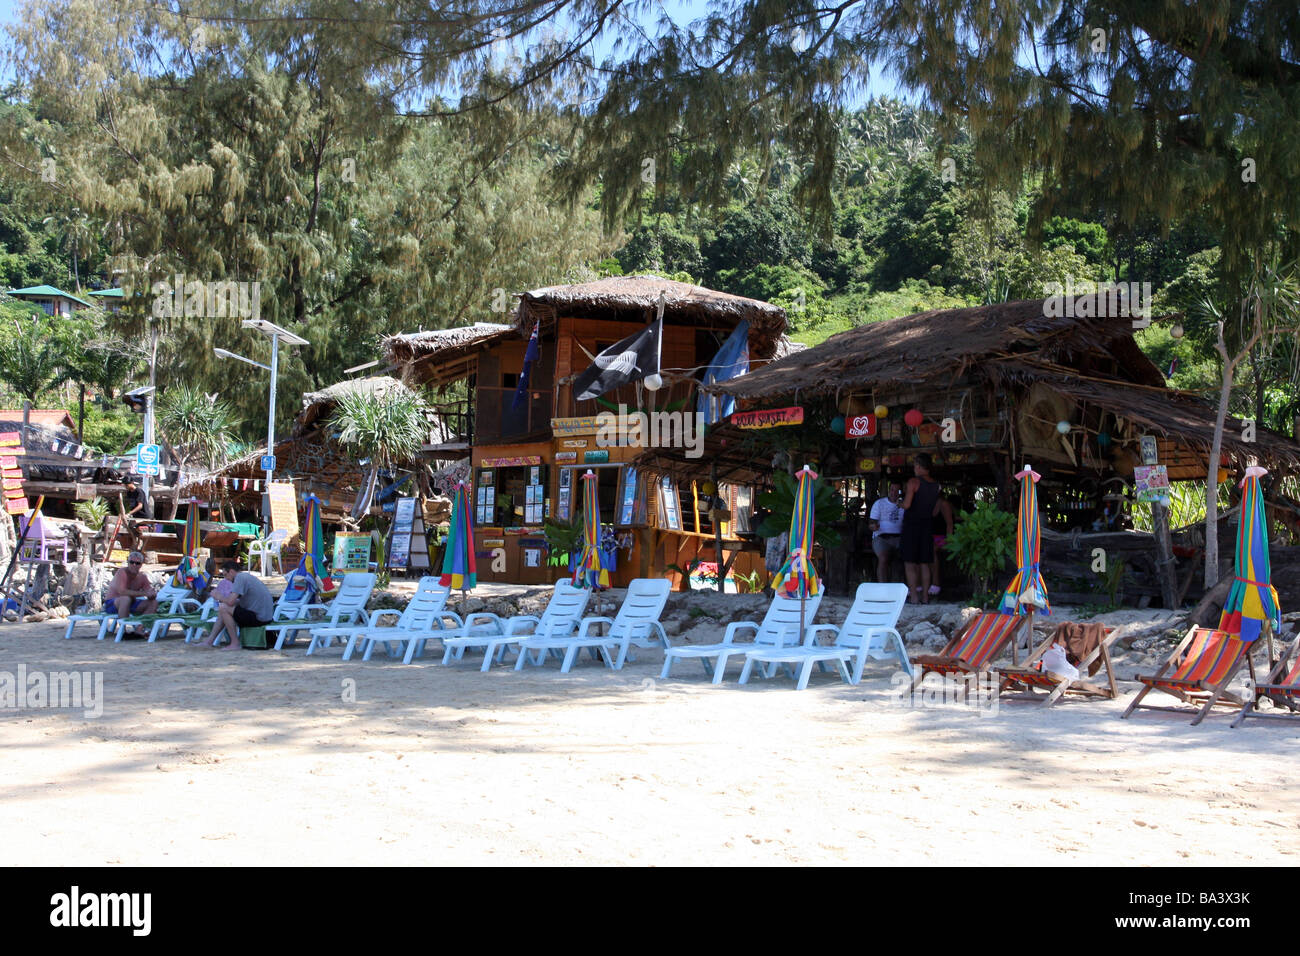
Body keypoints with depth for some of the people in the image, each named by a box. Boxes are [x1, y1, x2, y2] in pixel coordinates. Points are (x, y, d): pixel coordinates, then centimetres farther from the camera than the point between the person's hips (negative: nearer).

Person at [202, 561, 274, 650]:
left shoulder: (240, 578, -14)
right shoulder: (246, 576, 17)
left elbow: (230, 601, -21)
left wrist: (218, 597, -2)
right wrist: (223, 599, 14)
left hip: (259, 618, -10)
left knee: (223, 608, -15)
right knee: (223, 609, 18)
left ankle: (235, 643, -9)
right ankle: (209, 641, 19)